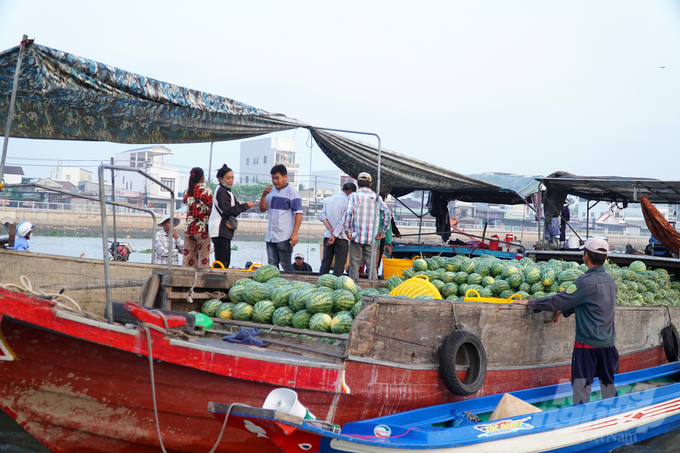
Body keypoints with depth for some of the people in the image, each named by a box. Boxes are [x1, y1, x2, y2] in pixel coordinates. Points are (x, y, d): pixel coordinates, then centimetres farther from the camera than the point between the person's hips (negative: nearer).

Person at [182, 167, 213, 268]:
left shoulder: (187, 192, 6)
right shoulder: (206, 191, -8)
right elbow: (211, 209, -10)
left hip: (188, 228, 5)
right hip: (202, 229, -5)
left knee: (188, 257, 8)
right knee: (203, 257, -2)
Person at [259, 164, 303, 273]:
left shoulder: (292, 192, -5)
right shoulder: (272, 191, 15)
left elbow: (298, 213, -10)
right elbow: (262, 209, 14)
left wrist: (295, 233, -18)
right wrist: (264, 195, -4)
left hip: (284, 237, -6)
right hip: (270, 236, 6)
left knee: (286, 265, -3)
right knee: (272, 265, 7)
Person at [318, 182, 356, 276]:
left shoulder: (328, 200, 12)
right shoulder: (347, 201, -8)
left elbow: (322, 216, 3)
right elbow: (344, 221, -15)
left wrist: (330, 229, -7)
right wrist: (335, 235, -15)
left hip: (327, 236, 6)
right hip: (341, 237, -6)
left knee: (325, 262, 10)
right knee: (339, 264, 0)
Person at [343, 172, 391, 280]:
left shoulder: (353, 196, -2)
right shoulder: (376, 197, 6)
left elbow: (348, 213, -14)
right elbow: (387, 213, 0)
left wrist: (347, 230, -8)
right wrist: (383, 231, 6)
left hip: (356, 235, -2)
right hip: (371, 237, 2)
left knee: (354, 264, 3)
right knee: (371, 264, 7)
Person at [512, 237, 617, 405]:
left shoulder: (586, 281, -17)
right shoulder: (609, 280, 8)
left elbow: (558, 301, -16)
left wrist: (530, 303, -7)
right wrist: (565, 310, 21)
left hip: (587, 343, -7)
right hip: (608, 343, 7)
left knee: (582, 385, 0)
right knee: (608, 383, 15)